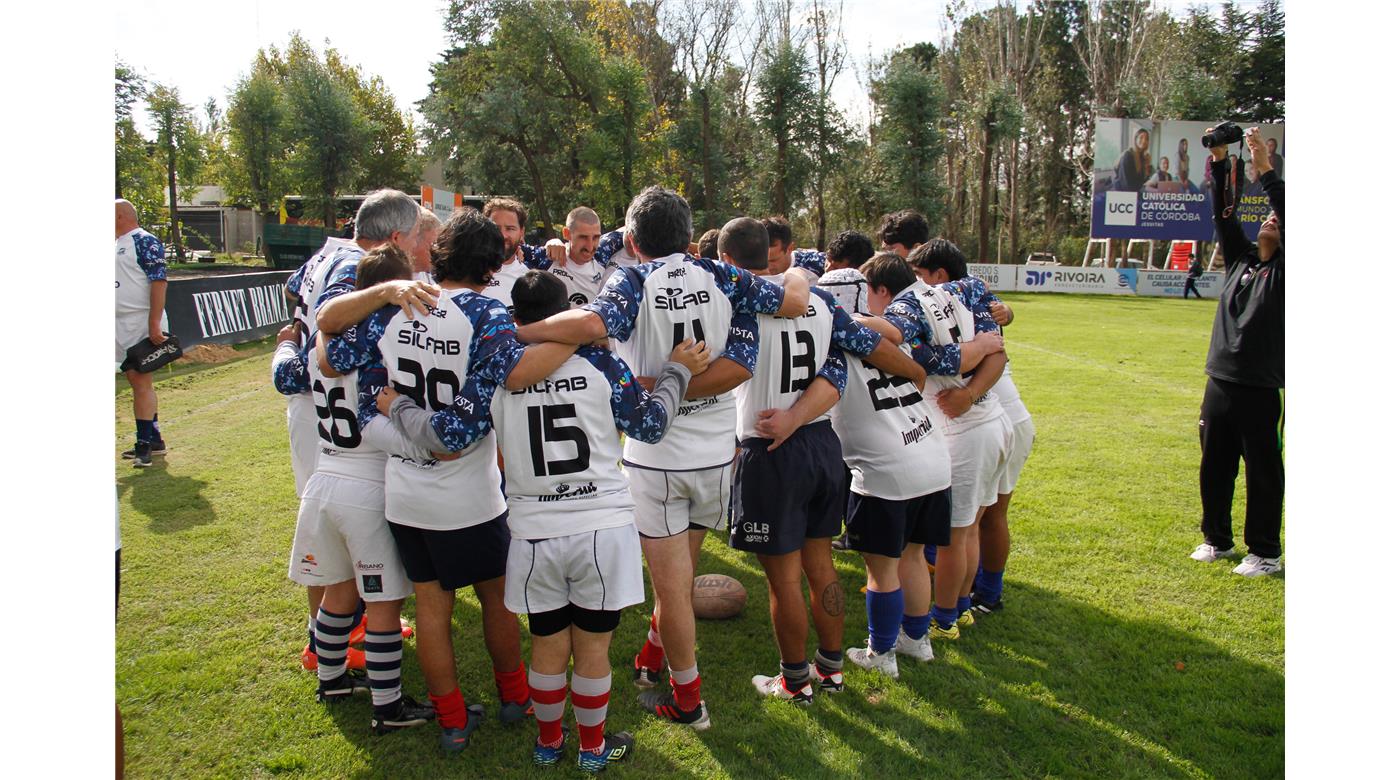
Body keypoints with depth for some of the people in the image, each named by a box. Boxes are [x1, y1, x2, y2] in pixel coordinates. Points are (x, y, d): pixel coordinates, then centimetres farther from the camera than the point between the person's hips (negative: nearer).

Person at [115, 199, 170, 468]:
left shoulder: (145, 241, -9)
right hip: (123, 326, 9)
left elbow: (159, 282, -17)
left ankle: (145, 444, -7)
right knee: (136, 380, 11)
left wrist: (154, 323, -23)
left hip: (141, 325, -9)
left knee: (142, 380, -9)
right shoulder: (117, 244, 18)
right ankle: (153, 440, 19)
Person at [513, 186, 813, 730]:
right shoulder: (721, 277, -3)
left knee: (671, 583, 8)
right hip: (716, 454, 4)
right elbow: (794, 303, -3)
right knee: (678, 571, 22)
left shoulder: (633, 282, -12)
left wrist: (516, 331, -22)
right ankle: (651, 660, 41)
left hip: (655, 455, -4)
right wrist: (797, 274, 19)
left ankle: (688, 700, 21)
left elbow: (591, 324, -32)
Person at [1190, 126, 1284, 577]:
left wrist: (1265, 170, -20)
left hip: (1260, 390, -6)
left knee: (1263, 473, 3)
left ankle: (1265, 553, 13)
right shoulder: (1240, 260, 12)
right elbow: (1224, 217, 7)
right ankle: (1217, 540, 26)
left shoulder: (1285, 270, -3)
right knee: (1214, 468, 12)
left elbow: (1290, 213, -16)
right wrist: (1220, 164, -1)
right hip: (1219, 384, 6)